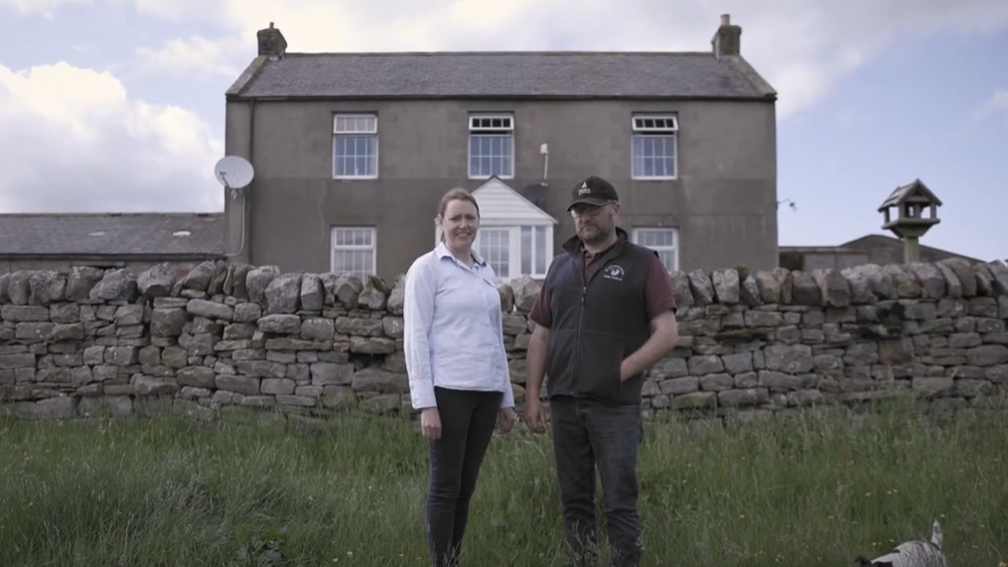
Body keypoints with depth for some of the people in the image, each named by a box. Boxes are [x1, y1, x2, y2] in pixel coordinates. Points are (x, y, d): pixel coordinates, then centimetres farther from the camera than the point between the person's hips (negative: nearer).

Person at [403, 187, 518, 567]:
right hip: (448, 392, -6)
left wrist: (506, 398, 16)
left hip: (485, 393, 6)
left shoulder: (486, 272, 14)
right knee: (446, 486, 1)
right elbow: (415, 337, -9)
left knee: (466, 486, 11)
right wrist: (425, 402, -15)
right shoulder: (427, 268, -4)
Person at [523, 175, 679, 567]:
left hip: (615, 405, -4)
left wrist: (622, 371, -13)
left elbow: (667, 334, -6)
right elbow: (540, 335, 12)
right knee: (574, 501, 11)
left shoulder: (643, 264, 0)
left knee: (620, 503, 0)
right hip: (564, 403, 4)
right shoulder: (560, 267, 13)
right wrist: (532, 396, 4)